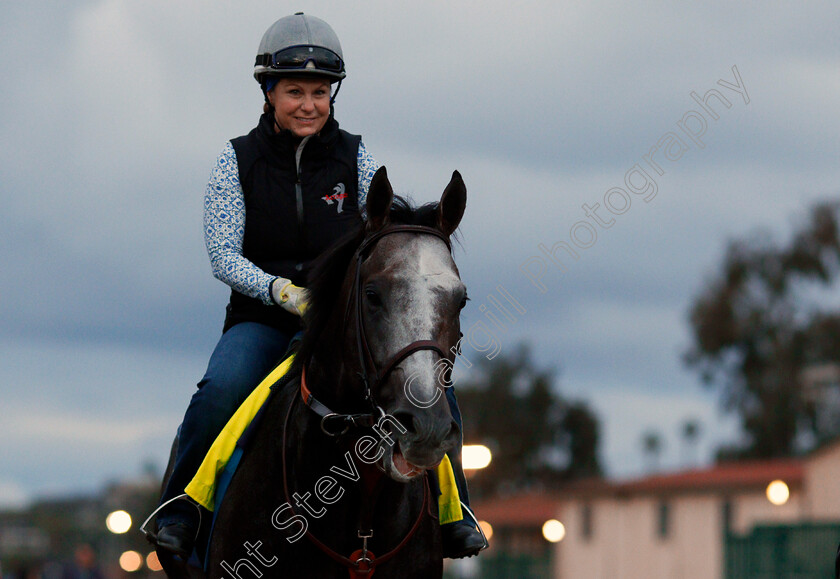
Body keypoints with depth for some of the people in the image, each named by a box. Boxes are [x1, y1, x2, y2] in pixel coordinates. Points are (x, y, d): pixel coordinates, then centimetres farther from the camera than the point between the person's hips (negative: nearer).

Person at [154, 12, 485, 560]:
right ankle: (179, 510, -13)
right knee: (220, 391, -32)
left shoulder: (356, 159, 5)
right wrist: (281, 290, -23)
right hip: (261, 321, -1)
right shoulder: (238, 161, 1)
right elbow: (223, 255, -4)